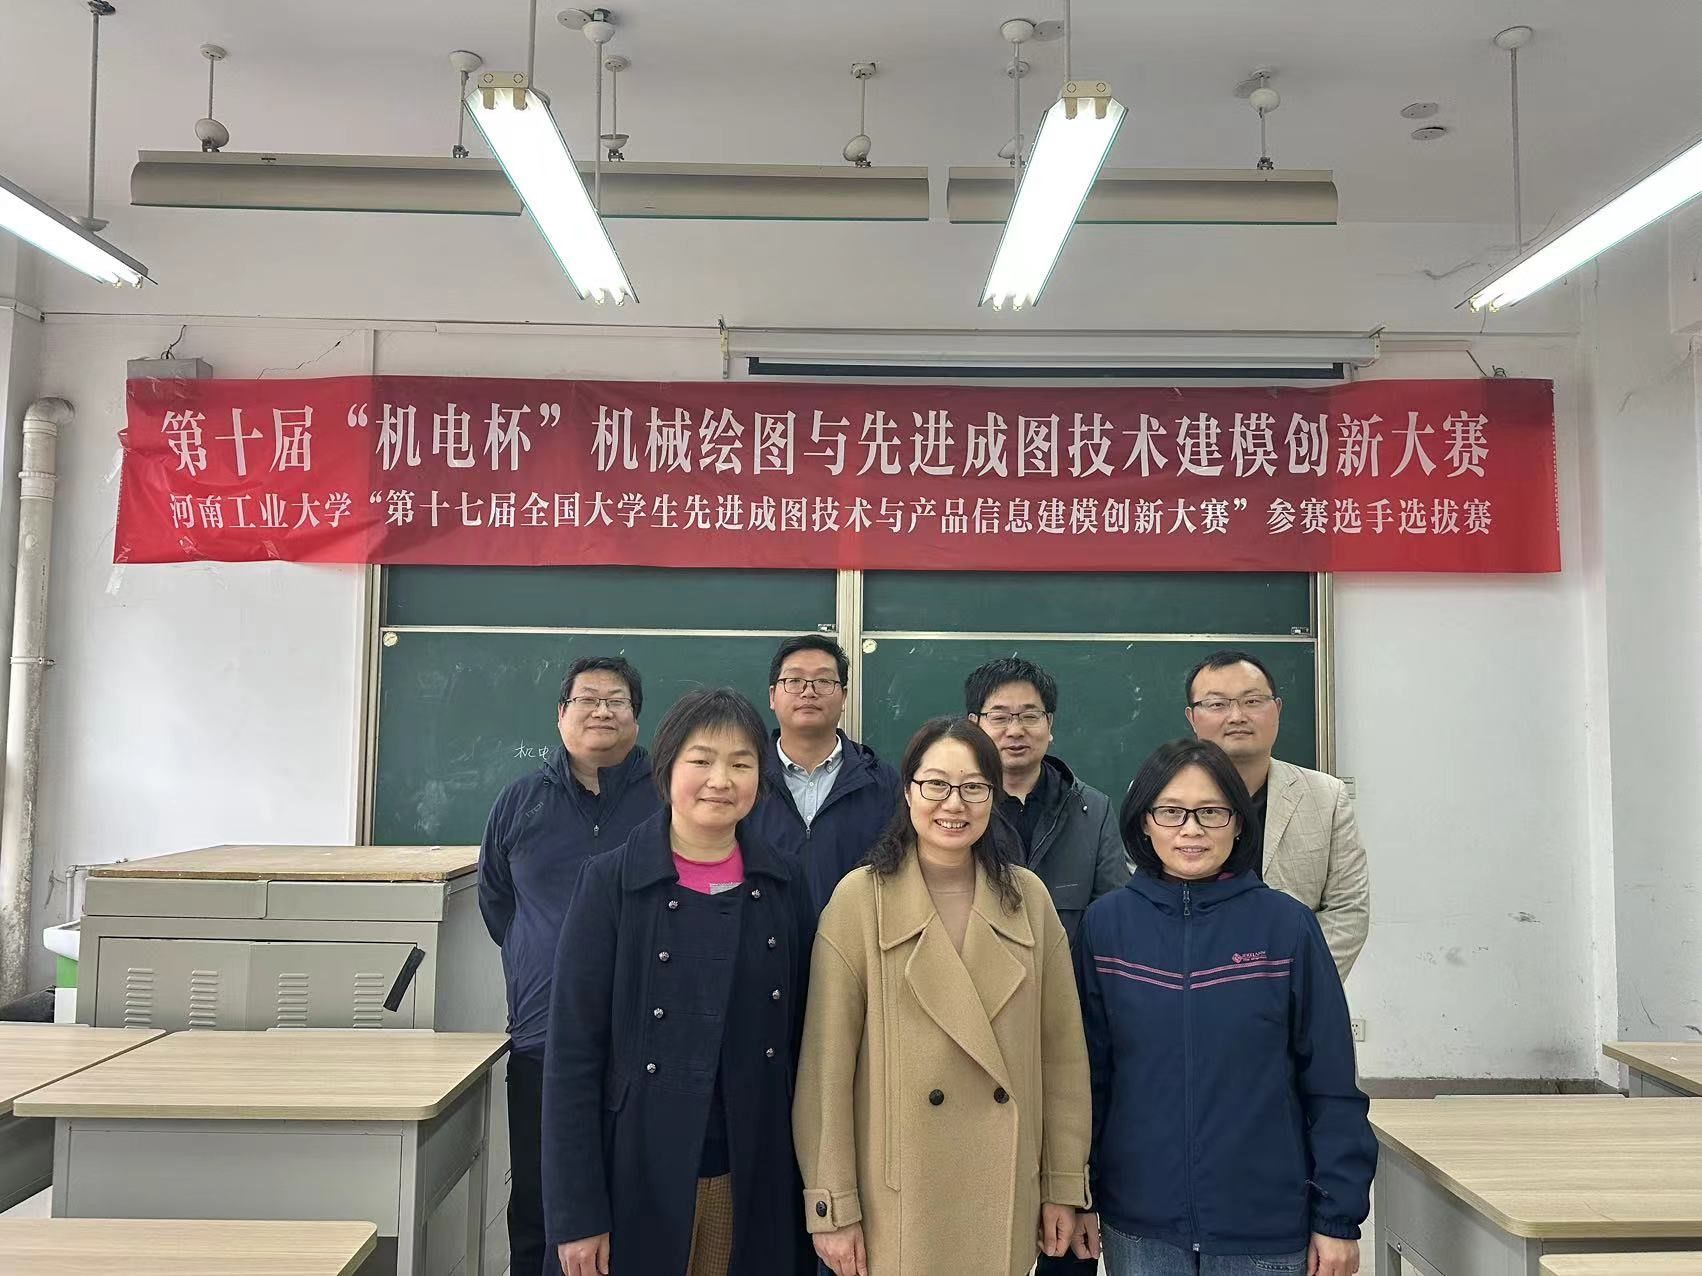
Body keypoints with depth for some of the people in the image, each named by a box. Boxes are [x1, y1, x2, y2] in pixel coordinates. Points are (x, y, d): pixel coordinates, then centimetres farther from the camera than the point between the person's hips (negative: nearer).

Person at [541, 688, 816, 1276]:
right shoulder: (610, 883, -9)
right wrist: (576, 1215, -11)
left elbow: (801, 1037, 6)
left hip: (755, 1184, 3)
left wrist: (814, 1185, 5)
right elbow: (572, 1055, -9)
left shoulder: (785, 885, 1)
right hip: (638, 1180, -2)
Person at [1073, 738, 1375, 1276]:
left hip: (1266, 1228, -1)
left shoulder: (1287, 925, -7)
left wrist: (1338, 1218, -3)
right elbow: (1087, 1072, 3)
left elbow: (1332, 1084, -3)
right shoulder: (1106, 925, -4)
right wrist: (1078, 1195, 4)